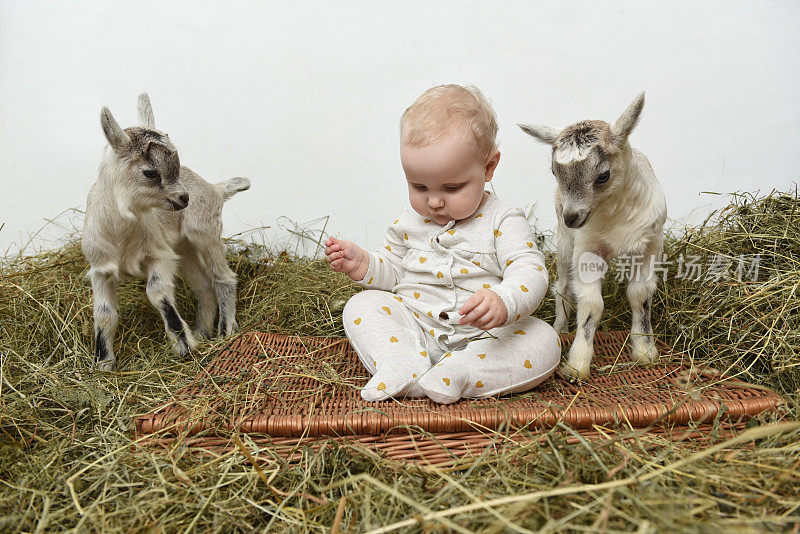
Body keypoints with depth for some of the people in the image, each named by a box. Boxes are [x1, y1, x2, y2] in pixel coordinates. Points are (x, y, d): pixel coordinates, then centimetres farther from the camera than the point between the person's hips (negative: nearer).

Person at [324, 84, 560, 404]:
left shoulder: (502, 222, -8)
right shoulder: (409, 221, 6)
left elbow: (529, 274, -19)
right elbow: (393, 269, 17)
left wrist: (503, 303, -42)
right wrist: (361, 264, -6)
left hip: (482, 335, -2)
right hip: (413, 327, 3)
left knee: (544, 341, -25)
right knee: (362, 305, -14)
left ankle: (454, 373, -35)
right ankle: (404, 367, -32)